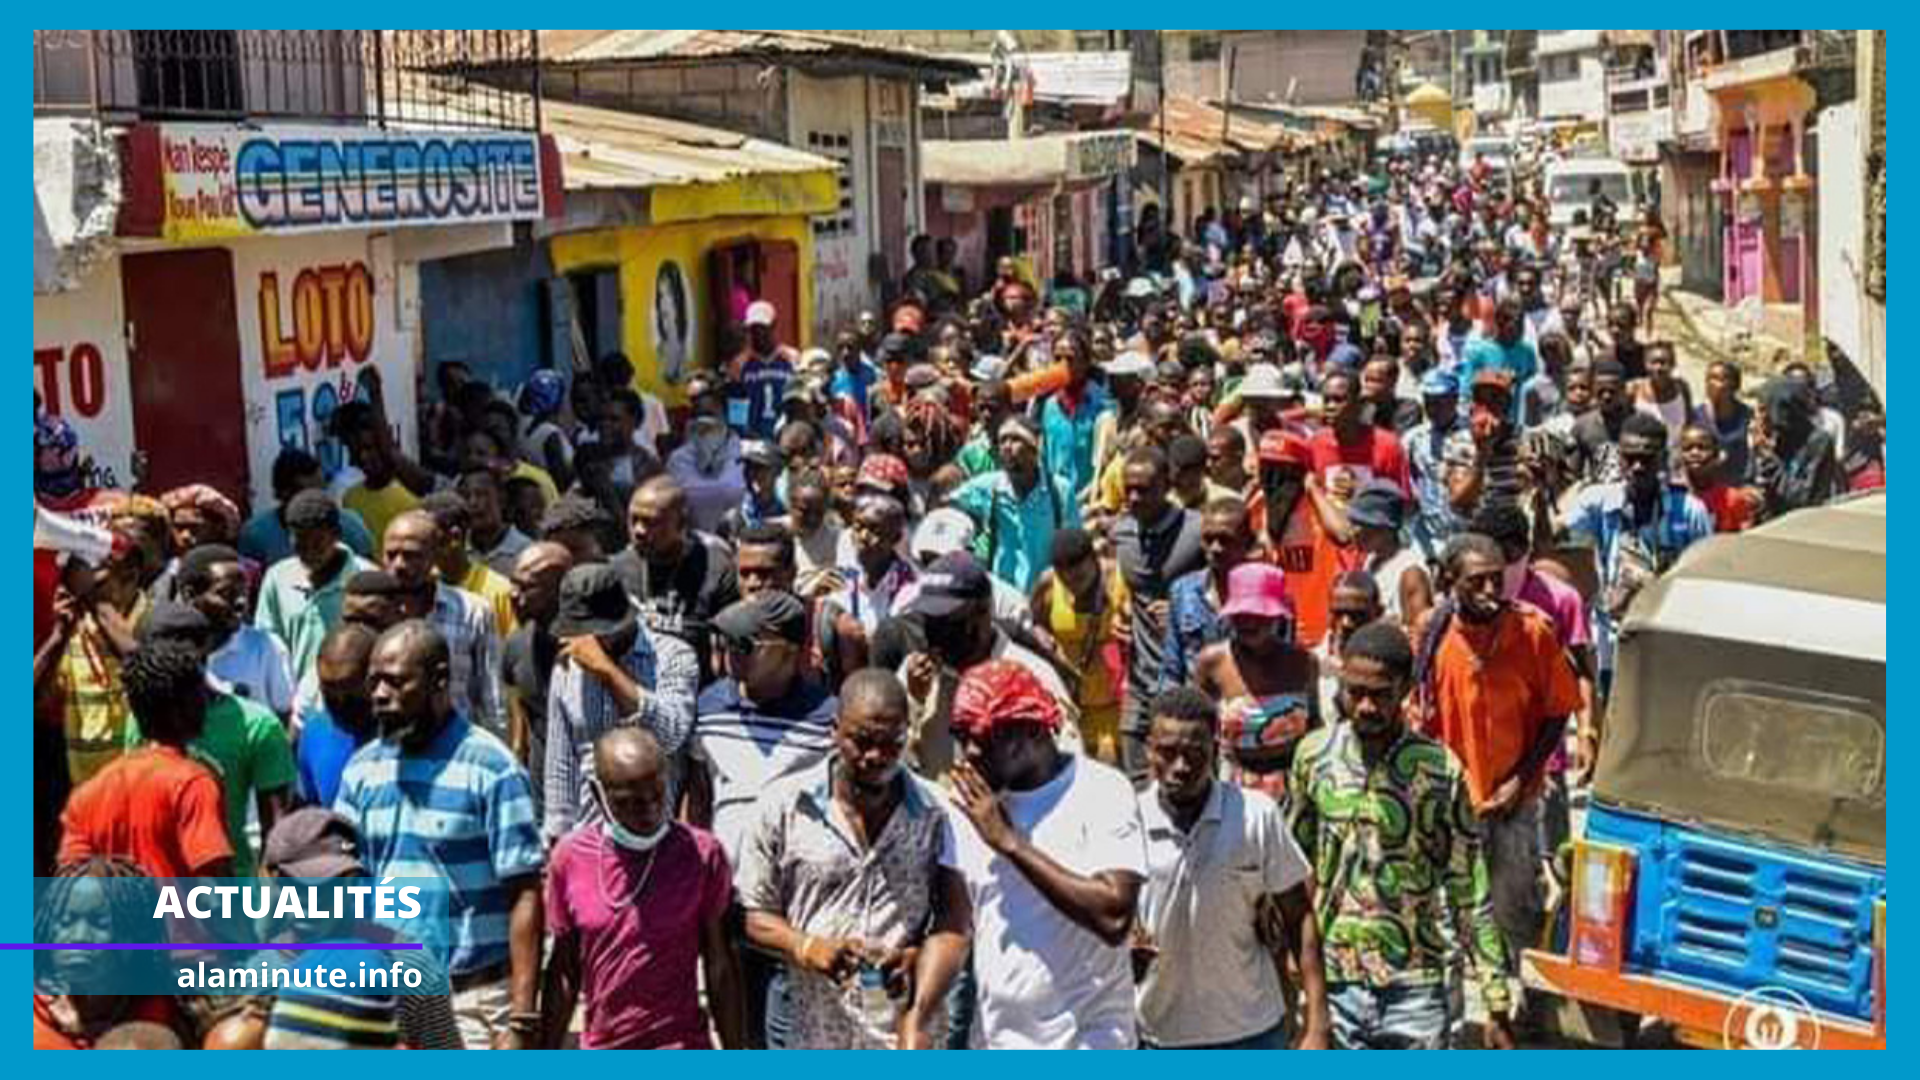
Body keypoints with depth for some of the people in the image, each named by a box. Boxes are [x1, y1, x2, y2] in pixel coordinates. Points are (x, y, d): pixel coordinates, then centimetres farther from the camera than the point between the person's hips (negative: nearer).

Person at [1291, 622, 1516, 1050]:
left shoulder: (1440, 769, -8)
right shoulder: (1314, 755, -2)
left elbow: (1470, 895, -4)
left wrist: (1497, 1003, -5)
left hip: (1414, 987, -1)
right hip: (1333, 985, 2)